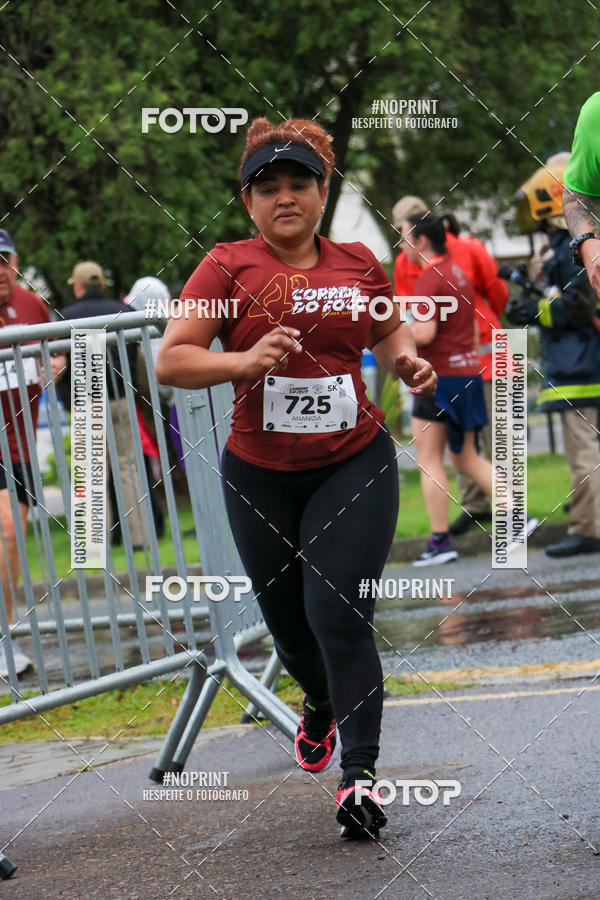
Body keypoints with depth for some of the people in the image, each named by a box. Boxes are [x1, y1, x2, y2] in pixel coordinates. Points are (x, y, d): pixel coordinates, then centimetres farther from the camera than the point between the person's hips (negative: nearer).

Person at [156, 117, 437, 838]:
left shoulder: (359, 263, 4)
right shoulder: (228, 266, -5)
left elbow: (389, 328, 25)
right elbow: (169, 361, -11)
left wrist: (407, 360, 3)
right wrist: (245, 361, -25)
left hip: (354, 466, 0)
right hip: (261, 475, 0)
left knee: (338, 612, -14)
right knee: (287, 620, 14)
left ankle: (360, 772, -11)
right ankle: (322, 706, 48)